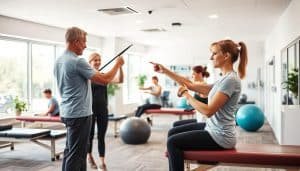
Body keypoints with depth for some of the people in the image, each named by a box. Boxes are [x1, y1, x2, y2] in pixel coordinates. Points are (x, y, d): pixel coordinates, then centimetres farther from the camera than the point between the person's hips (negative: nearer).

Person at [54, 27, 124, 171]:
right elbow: (104, 79, -19)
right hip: (79, 113, -10)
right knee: (76, 154, -3)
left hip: (68, 112, 10)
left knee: (70, 151, 17)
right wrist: (118, 64, -5)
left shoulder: (59, 61, 10)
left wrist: (89, 75, 25)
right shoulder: (77, 61, -19)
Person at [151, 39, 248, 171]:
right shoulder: (224, 78, 10)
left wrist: (187, 95, -13)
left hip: (220, 136, -10)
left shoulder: (230, 80, -21)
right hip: (213, 129, 10)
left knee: (173, 142, -7)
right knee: (173, 132, 15)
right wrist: (165, 71, 8)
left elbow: (208, 111, -27)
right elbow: (191, 86, 11)